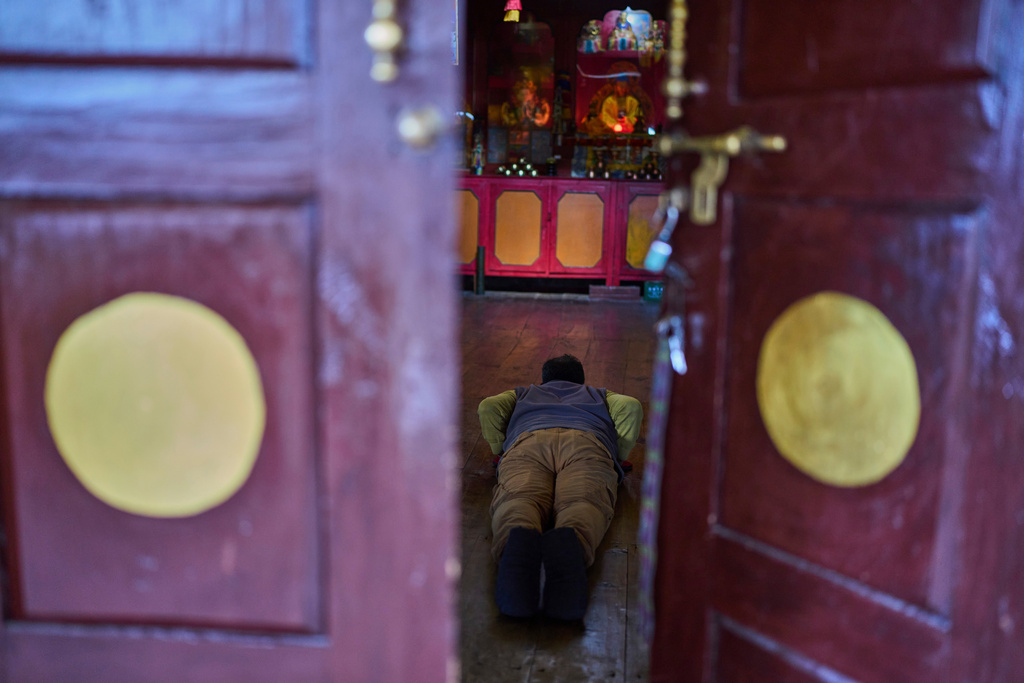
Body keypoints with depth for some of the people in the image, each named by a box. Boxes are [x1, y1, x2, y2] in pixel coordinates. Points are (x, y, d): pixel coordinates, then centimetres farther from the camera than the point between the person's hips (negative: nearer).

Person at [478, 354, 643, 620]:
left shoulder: (524, 394, 44)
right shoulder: (599, 395, 43)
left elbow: (488, 407, 23)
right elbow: (631, 406, 21)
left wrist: (501, 449, 33)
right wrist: (618, 455, 29)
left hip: (528, 441, 0)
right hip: (587, 441, 0)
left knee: (517, 500, -28)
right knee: (580, 503, -28)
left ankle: (519, 544, -64)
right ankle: (568, 545, -63)